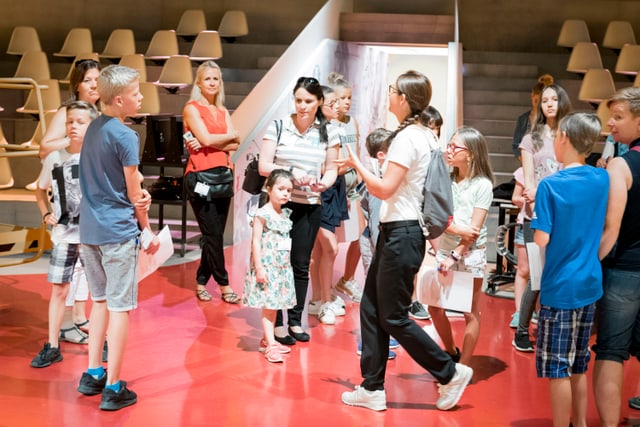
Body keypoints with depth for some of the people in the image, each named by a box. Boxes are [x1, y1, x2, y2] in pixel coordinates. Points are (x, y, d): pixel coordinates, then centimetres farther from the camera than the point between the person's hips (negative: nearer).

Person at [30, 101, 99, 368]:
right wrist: (46, 214, 6)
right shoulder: (55, 158, 3)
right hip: (64, 234, 3)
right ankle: (52, 346, 13)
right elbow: (41, 190, 19)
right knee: (59, 289, 5)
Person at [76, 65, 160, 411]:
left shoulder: (93, 128, 8)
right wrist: (147, 229, 4)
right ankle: (112, 388, 5)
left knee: (100, 300, 19)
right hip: (118, 230, -8)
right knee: (119, 307, 0)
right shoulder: (125, 136, -15)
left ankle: (93, 374, 25)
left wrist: (136, 193, 5)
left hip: (89, 229, 8)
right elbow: (134, 194, -10)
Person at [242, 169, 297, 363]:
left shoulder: (285, 214, 9)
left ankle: (267, 340, 23)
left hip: (282, 267, 7)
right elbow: (256, 241, -14)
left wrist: (286, 264, 14)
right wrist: (258, 268, -18)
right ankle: (270, 344, -4)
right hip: (267, 266, -7)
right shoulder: (263, 214, -13)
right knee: (268, 305, -6)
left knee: (274, 304, 12)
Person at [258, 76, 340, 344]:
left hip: (310, 207, 2)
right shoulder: (278, 127, -4)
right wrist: (290, 171, -21)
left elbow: (331, 169, 6)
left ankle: (295, 321, 21)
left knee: (301, 265, 9)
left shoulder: (329, 132, 3)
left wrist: (324, 183, -15)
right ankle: (276, 323, 10)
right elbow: (263, 166, -5)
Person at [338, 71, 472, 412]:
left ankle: (450, 373, 11)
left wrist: (356, 163, -9)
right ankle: (373, 388, 17)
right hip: (396, 231, 10)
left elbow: (384, 189, -21)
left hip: (401, 234, -10)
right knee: (371, 308, 11)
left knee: (393, 317, -1)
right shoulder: (418, 134, 13)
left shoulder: (407, 138, -17)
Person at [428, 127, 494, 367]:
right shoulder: (447, 181, 5)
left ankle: (463, 366, 11)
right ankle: (451, 353, 29)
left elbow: (475, 228, -13)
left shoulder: (482, 185, -9)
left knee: (470, 313, 3)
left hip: (471, 254, -5)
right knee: (435, 308, 8)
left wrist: (455, 256, -19)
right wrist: (458, 229, -22)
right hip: (445, 250, 5)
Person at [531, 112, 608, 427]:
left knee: (557, 368, 4)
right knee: (578, 365, 18)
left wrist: (534, 209, 0)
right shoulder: (602, 179, 2)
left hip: (560, 287, -6)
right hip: (590, 284, 6)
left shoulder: (550, 185, -15)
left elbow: (542, 240, -16)